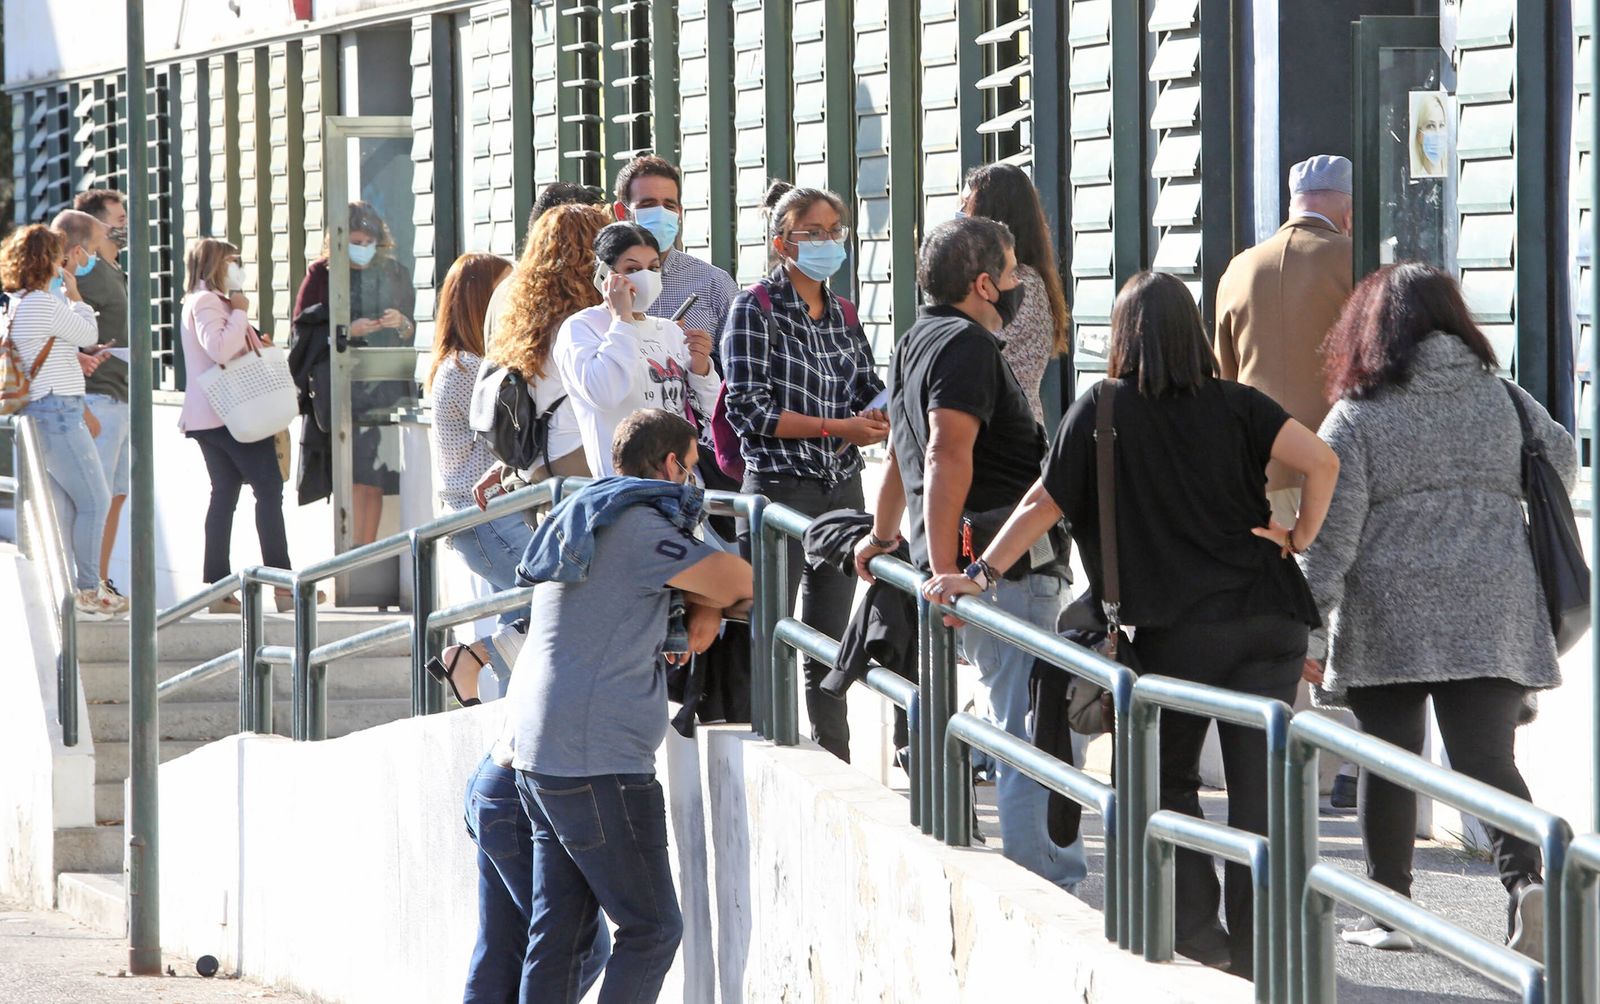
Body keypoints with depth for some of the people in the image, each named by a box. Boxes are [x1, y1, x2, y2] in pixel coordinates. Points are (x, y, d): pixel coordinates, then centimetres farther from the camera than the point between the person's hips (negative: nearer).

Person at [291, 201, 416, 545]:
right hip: (341, 390, -3)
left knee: (375, 479, 0)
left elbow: (412, 334, 17)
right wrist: (348, 331, -14)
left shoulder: (394, 275, 11)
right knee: (355, 478, -10)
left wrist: (401, 324, -6)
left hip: (384, 386, 3)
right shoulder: (322, 274, 1)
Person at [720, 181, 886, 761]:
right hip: (779, 488, -6)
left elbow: (870, 393, 16)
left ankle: (833, 756, 17)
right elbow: (750, 408, -13)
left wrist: (878, 419, -8)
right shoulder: (757, 310, -6)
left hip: (842, 490, 6)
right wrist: (837, 427, -18)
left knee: (830, 644, 12)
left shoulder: (843, 315, 12)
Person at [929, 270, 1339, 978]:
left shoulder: (1104, 409, 1)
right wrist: (1300, 538, 6)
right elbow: (1321, 460, -6)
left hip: (1179, 627, -2)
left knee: (1168, 778, 15)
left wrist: (979, 574, 9)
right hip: (1269, 616, 2)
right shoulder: (1235, 405, 7)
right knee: (1258, 786, 4)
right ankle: (1255, 948, 3)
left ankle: (1198, 932, 5)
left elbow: (1044, 504, 2)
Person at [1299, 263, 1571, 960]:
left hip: (1388, 615, -2)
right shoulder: (1501, 398, 8)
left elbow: (1329, 535, -6)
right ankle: (1525, 877, -25)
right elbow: (1561, 464, 25)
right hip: (1493, 611, 2)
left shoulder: (1355, 418, -2)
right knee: (1486, 756, -2)